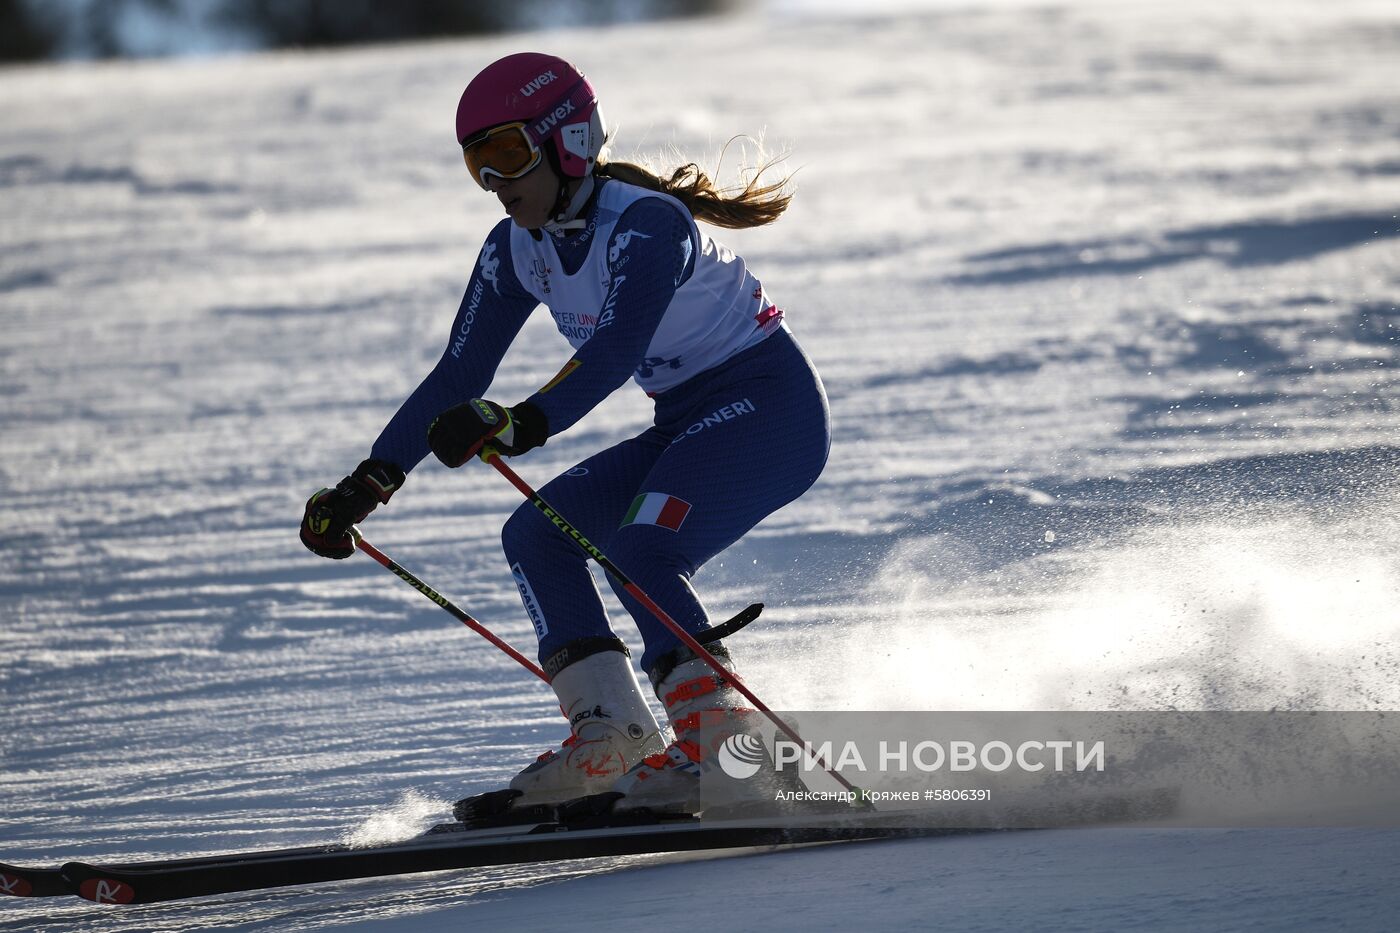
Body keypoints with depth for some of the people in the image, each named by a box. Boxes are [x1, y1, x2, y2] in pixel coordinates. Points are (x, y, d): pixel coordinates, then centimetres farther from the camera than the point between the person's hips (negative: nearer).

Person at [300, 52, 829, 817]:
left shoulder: (645, 223, -24)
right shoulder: (519, 251, 1)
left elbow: (617, 350, -40)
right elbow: (458, 377, 4)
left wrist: (521, 426, -55)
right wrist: (366, 486, -4)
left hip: (768, 406, -9)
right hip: (689, 424, 9)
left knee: (640, 554, -28)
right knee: (536, 535, -2)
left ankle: (719, 743, -27)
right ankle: (609, 730, -7)